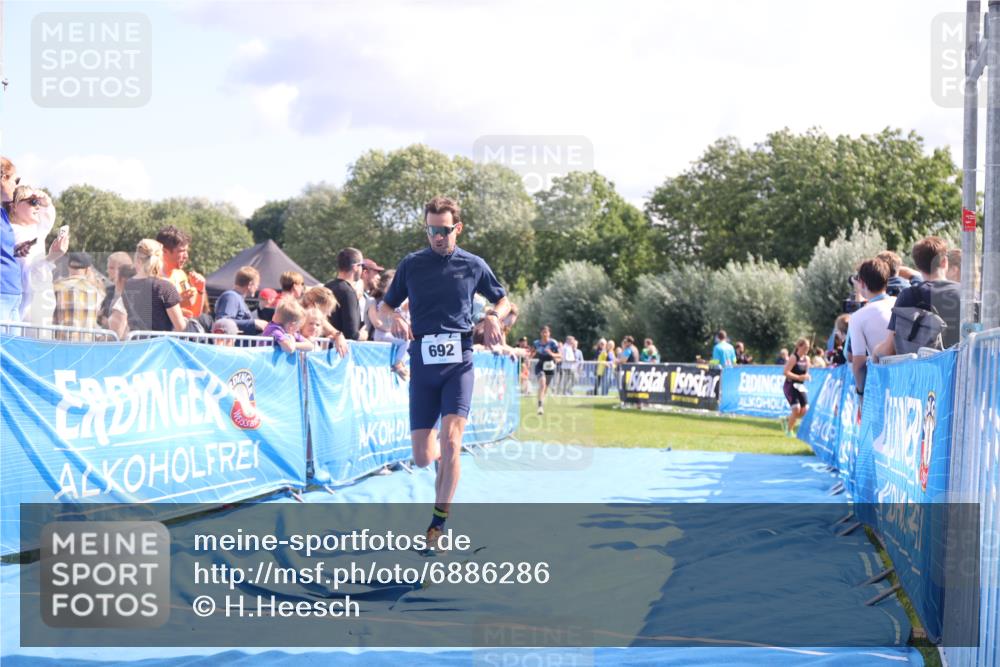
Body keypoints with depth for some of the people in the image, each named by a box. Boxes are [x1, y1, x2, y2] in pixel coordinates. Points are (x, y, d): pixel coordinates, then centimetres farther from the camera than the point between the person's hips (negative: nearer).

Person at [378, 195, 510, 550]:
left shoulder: (474, 265, 6)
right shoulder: (411, 264, 7)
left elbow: (503, 300, 18)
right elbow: (384, 306, 13)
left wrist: (493, 317, -5)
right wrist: (394, 316, -11)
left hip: (459, 362, -1)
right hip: (422, 364, 1)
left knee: (450, 441, -18)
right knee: (422, 458, 0)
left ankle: (437, 525, -9)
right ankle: (443, 456, 39)